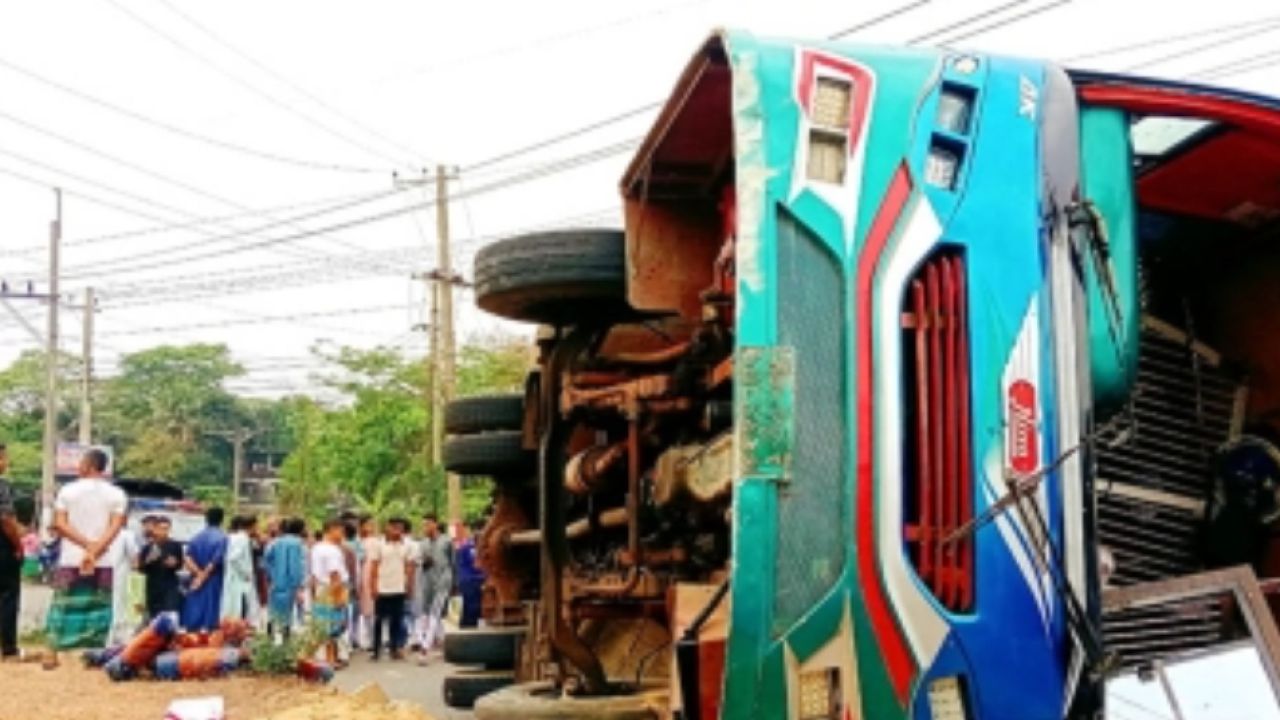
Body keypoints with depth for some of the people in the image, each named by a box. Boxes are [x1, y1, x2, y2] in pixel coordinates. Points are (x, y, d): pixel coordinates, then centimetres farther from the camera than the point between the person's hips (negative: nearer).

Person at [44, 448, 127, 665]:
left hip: (70, 559, 0)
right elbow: (115, 527, -10)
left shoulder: (67, 490, 1)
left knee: (62, 605, 8)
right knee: (99, 607, 5)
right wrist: (95, 551, -13)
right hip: (103, 562, 0)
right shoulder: (117, 494, 1)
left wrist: (87, 544, -8)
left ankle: (52, 654, 7)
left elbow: (59, 524, -6)